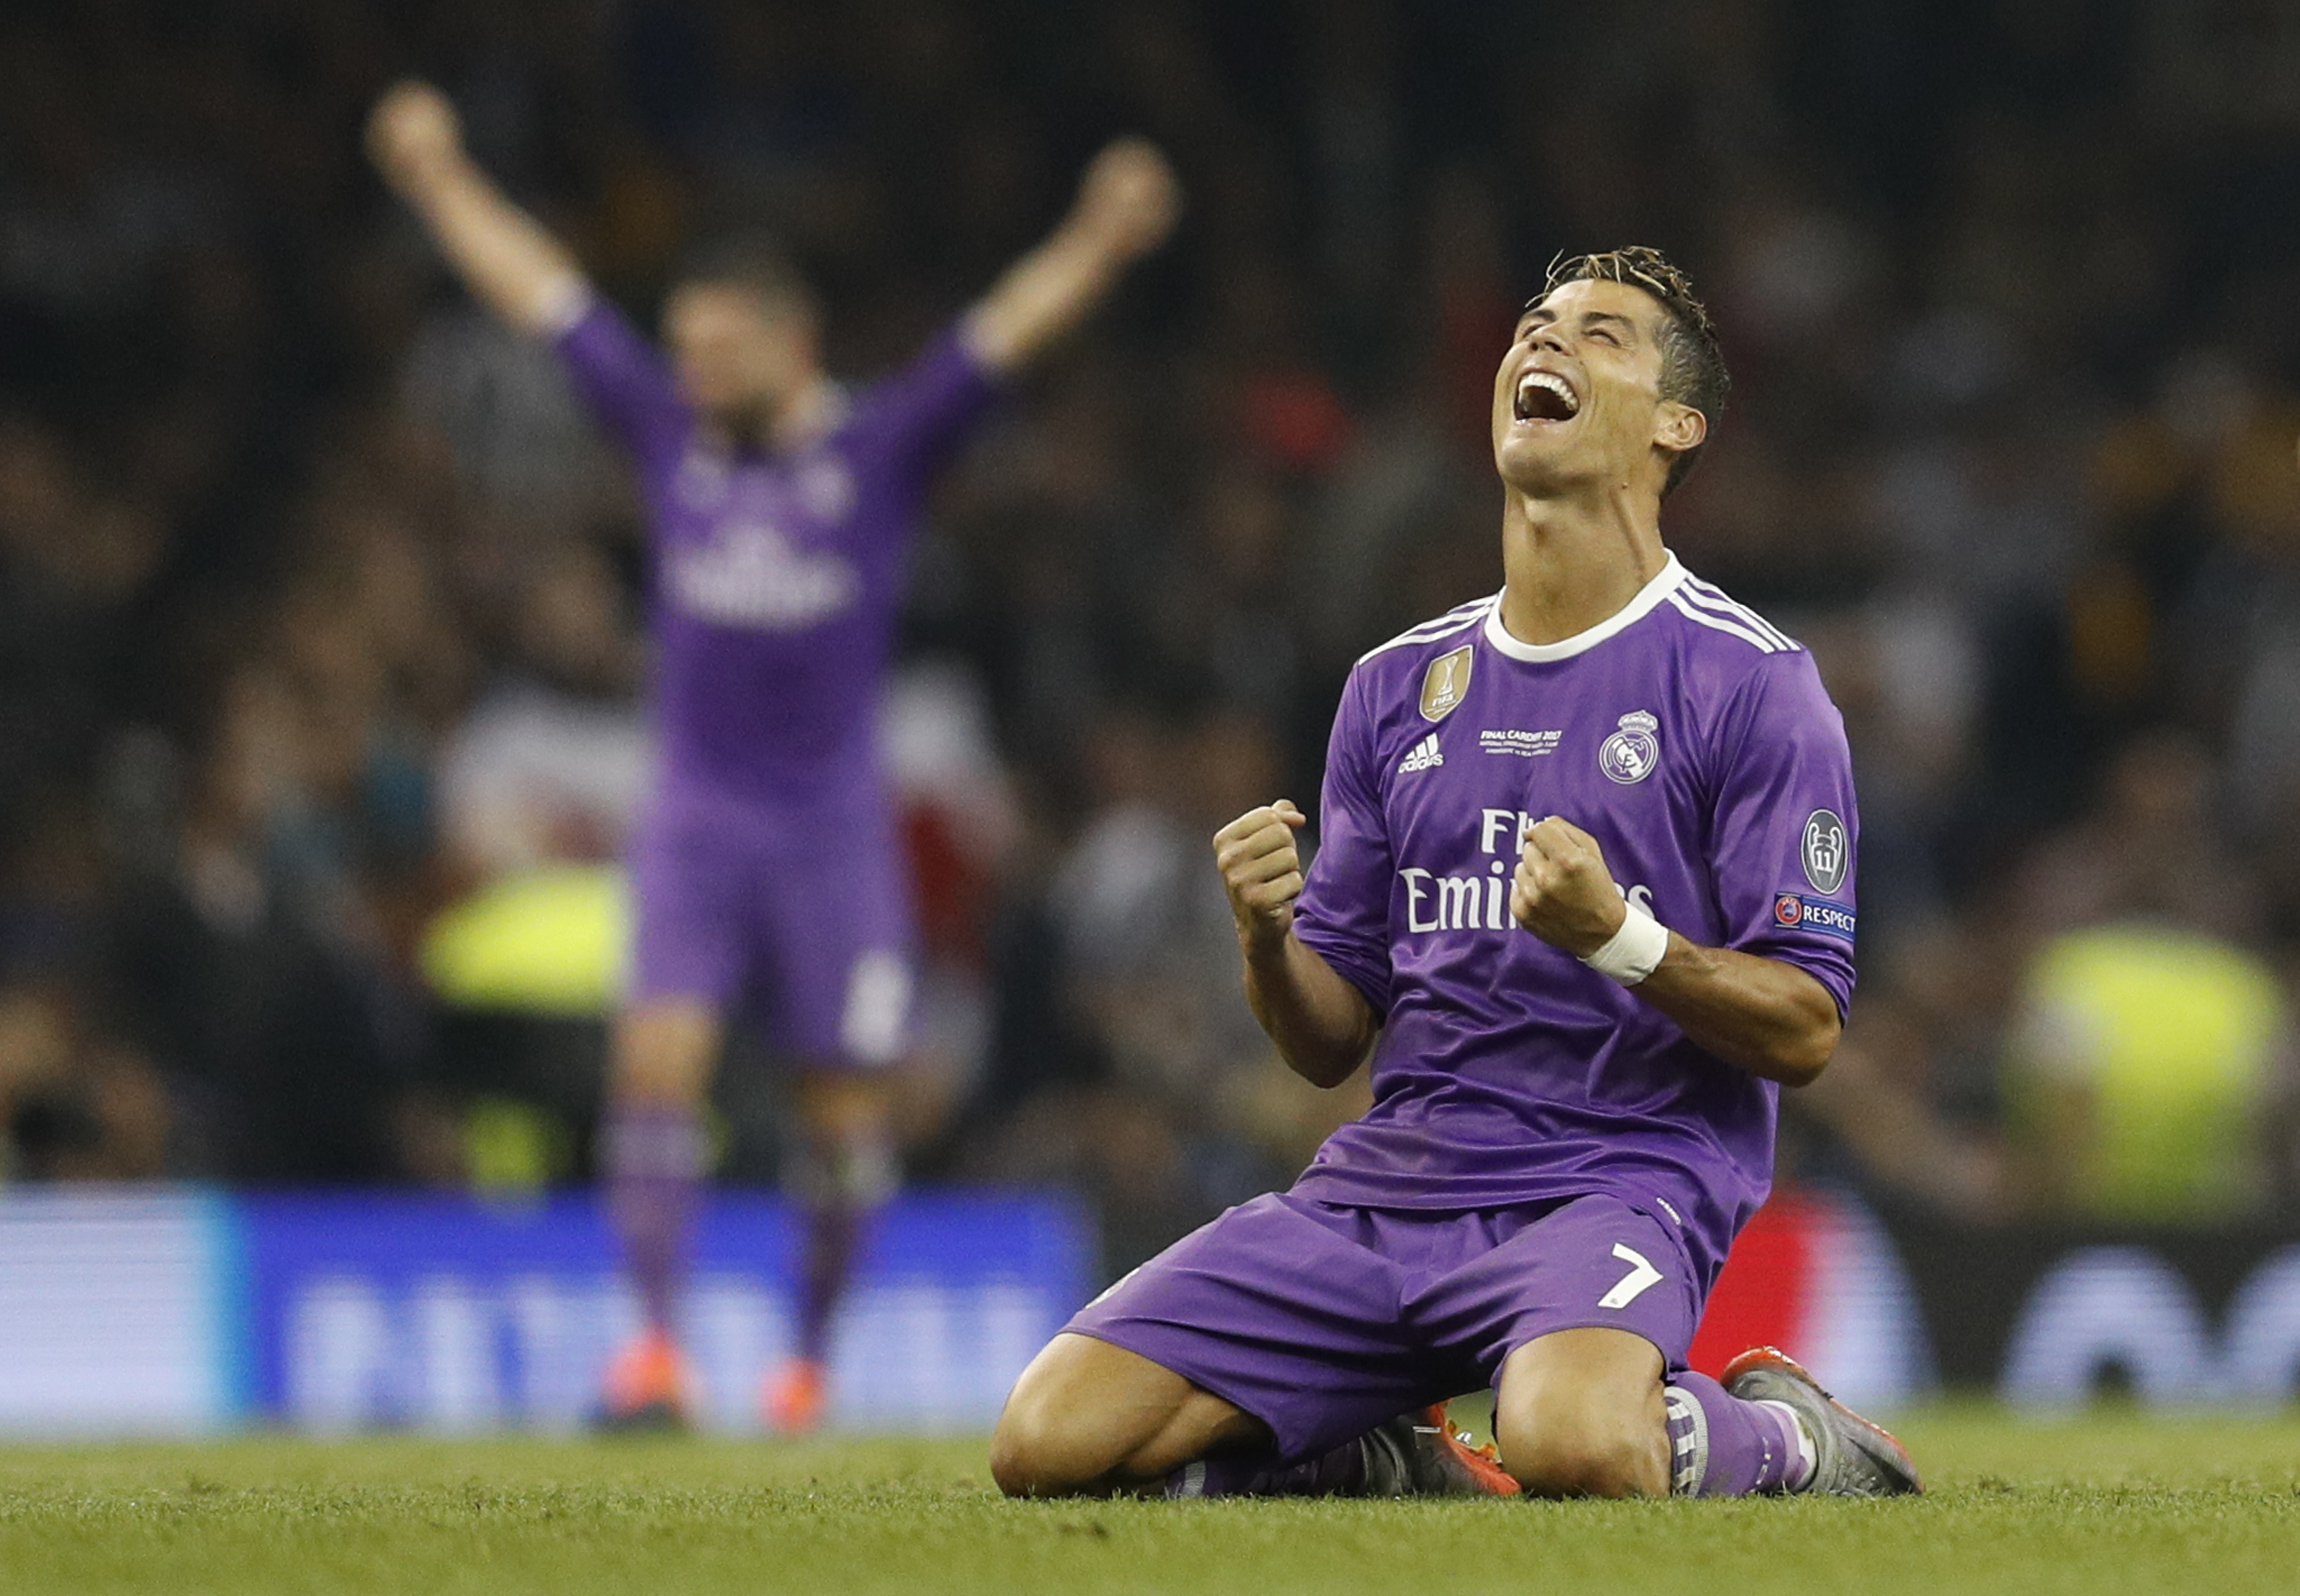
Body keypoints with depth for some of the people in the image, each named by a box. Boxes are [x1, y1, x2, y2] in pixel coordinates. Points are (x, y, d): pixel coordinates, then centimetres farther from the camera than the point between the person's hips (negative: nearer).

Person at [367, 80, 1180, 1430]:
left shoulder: (883, 447, -2)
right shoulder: (671, 434, 5)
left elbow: (1012, 328, -11)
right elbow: (536, 289, 11)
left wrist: (1098, 245, -26)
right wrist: (441, 181, 16)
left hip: (833, 822, -2)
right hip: (696, 814, 2)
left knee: (845, 1105, 2)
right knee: (657, 1062, -14)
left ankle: (812, 1359, 18)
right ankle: (658, 1346, -16)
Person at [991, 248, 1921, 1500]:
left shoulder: (1752, 683, 1)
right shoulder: (1399, 684, 17)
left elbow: (1804, 1032, -5)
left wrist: (1616, 936, -21)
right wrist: (1265, 939, -6)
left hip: (1617, 1180, -5)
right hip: (1390, 1182, 5)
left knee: (1573, 1447, -39)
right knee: (1049, 1443, -16)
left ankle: (1774, 1438, -3)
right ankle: (1377, 1467, 11)